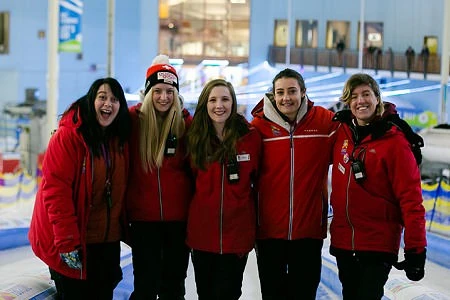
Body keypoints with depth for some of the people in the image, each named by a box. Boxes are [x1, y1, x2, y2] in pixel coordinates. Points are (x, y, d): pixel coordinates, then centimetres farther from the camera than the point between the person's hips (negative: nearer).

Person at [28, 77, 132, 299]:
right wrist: (67, 241, -23)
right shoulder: (68, 136, -16)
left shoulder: (120, 139, 3)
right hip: (72, 241, -6)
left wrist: (121, 227, 8)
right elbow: (56, 190, -20)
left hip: (108, 239, 6)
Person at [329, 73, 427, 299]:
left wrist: (415, 249, -18)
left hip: (378, 245, -5)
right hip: (343, 241, 5)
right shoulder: (342, 132, 3)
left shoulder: (394, 141, -12)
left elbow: (410, 198, -14)